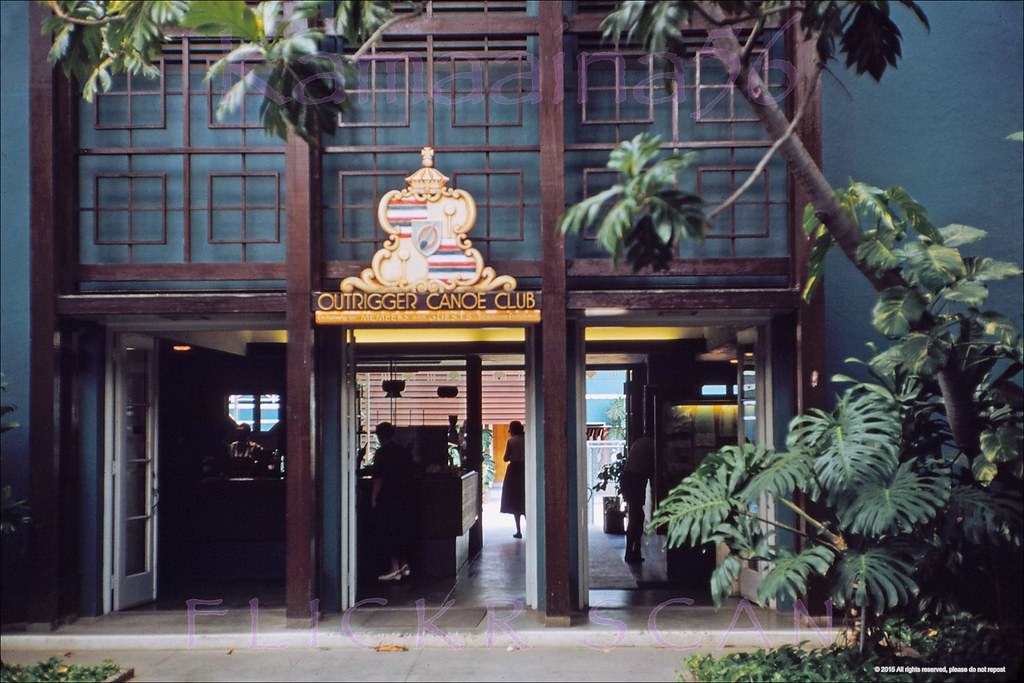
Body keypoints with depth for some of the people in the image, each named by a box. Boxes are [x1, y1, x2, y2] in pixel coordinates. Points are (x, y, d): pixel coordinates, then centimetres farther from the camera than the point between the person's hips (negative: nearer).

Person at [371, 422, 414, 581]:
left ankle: (395, 568, -5)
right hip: (404, 496, 7)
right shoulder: (404, 451, 8)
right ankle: (404, 564, 17)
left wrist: (374, 497, -8)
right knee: (402, 530, 15)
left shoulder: (382, 453, -12)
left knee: (387, 532, -2)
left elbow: (378, 478, -14)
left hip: (387, 498, -7)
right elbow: (410, 474, 13)